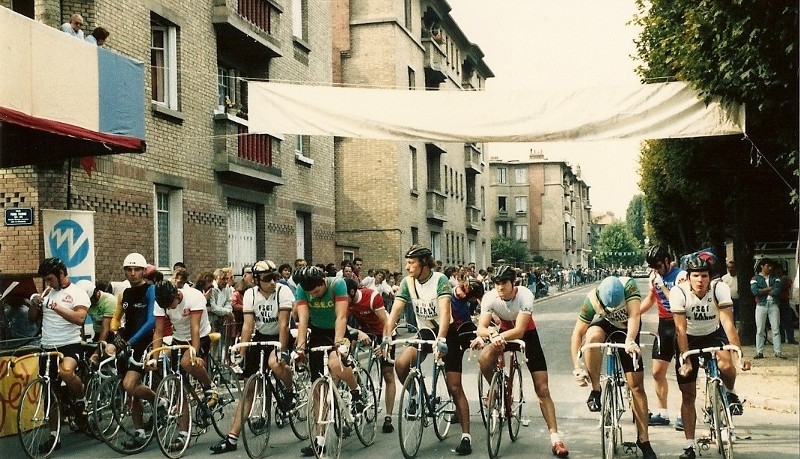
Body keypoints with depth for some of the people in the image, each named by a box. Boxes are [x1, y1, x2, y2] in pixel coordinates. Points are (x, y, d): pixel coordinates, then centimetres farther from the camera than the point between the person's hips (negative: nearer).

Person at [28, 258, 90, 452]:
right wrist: (35, 303, -4)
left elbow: (79, 318, -19)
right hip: (48, 347, 6)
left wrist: (57, 307, -25)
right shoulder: (46, 293, 14)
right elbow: (32, 318, 15)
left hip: (70, 344, -6)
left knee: (66, 371, -37)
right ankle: (54, 436, 19)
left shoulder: (77, 293, -5)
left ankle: (82, 400, -9)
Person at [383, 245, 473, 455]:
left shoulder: (440, 280, -21)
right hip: (425, 332, 4)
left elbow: (444, 311, -33)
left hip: (446, 333, -4)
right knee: (400, 364, -22)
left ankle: (466, 436, 3)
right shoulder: (407, 282, -7)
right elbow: (395, 311, -13)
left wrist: (441, 340, -46)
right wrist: (386, 338, -25)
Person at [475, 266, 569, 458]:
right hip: (504, 332, 2)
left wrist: (498, 337, -49)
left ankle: (555, 438, -3)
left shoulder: (525, 296, -30)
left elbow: (519, 331, -34)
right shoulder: (489, 297, -23)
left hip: (527, 334, -2)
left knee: (542, 389, -7)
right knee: (484, 359, -32)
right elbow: (481, 328, -26)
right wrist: (490, 332, -48)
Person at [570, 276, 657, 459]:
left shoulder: (629, 285, -35)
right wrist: (577, 367, -33)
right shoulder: (592, 300, -32)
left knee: (637, 386, -4)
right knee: (592, 336, -37)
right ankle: (596, 390, -21)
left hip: (628, 330, 0)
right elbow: (577, 334, -26)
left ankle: (643, 440, 7)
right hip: (606, 325, 0)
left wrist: (630, 341, -64)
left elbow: (634, 315, -46)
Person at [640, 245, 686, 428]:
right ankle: (662, 413, 17)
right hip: (664, 325, 7)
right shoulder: (655, 275, 7)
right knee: (657, 372, 7)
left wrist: (662, 286, -22)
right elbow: (650, 299, 20)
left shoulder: (681, 275, -12)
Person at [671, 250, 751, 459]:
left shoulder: (719, 288, -24)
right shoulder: (678, 292, -25)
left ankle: (730, 392, 1)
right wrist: (685, 361, -30)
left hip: (714, 334, 0)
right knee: (688, 395, 0)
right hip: (689, 339, 0)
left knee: (725, 365, -34)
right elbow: (681, 329, -26)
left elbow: (728, 323, -30)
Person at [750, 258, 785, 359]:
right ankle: (759, 352, 5)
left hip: (773, 305, 1)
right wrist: (769, 288, -8)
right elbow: (755, 291, -13)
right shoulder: (755, 278, 5)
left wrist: (763, 291, -7)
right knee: (760, 330, 1)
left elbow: (777, 291, -7)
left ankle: (778, 351, 4)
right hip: (761, 305, -1)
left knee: (776, 329, 0)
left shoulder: (775, 278, 10)